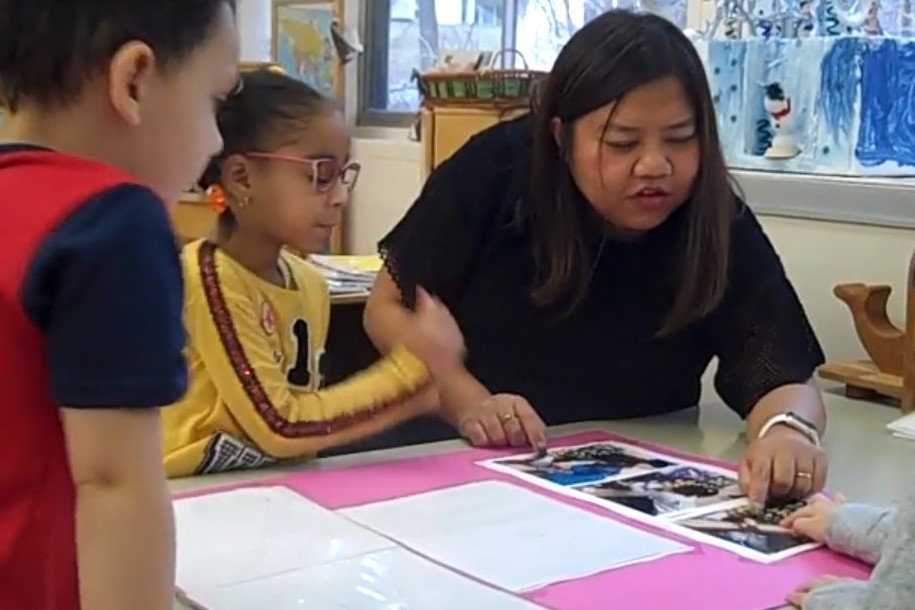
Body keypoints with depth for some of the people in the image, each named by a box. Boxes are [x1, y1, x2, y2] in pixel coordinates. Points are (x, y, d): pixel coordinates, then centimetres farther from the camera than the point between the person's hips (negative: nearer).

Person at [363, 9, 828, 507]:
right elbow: (392, 308, -3)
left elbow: (785, 377, -16)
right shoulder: (496, 171, -12)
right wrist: (468, 404, -19)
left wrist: (789, 429, -40)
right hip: (468, 466, 0)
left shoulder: (721, 226, -11)